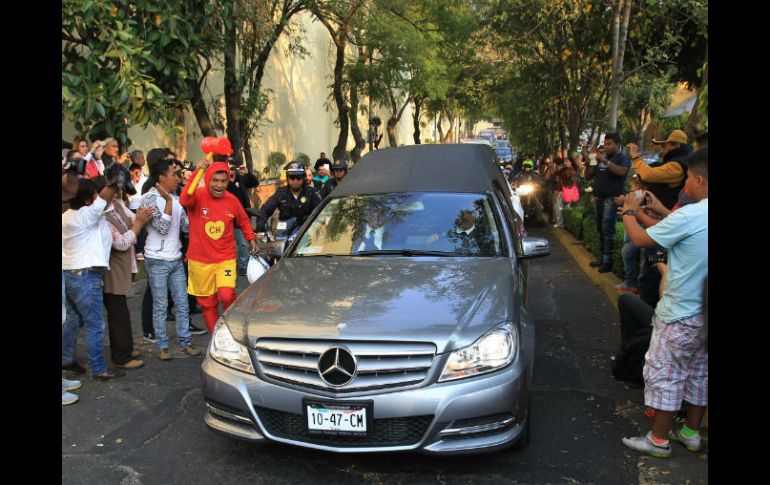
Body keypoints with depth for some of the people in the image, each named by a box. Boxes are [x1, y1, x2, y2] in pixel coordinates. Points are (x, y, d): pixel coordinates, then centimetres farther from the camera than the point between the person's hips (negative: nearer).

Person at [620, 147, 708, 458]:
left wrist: (629, 213, 4)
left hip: (680, 315, -8)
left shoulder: (689, 216, -23)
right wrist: (663, 211, 18)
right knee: (698, 373, 19)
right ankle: (691, 433, 33)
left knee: (664, 375, 5)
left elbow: (641, 240, -13)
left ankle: (659, 440, 16)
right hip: (703, 313, 8)